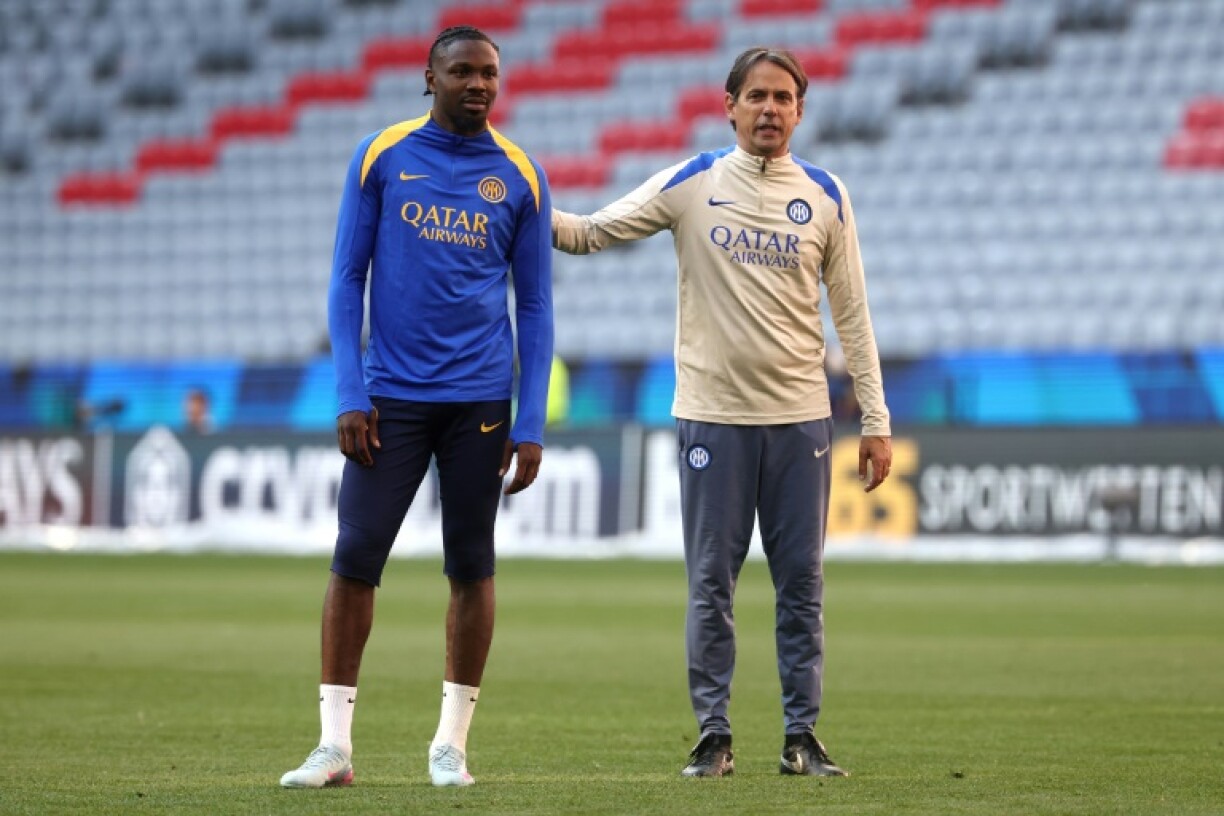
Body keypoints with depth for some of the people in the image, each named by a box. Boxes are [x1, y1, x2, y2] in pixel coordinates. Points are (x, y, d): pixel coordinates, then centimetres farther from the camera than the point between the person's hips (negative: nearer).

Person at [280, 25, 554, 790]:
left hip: (479, 401, 1)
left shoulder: (521, 177, 4)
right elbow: (347, 280, 3)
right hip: (392, 395, -1)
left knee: (472, 566, 3)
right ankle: (335, 742, 0)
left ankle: (452, 743, 12)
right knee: (356, 557, -5)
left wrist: (532, 425, 0)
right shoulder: (382, 156, 2)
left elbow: (535, 306, 6)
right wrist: (350, 397, -5)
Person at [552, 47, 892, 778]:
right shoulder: (692, 183, 1)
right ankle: (714, 737, 7)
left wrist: (876, 421, 3)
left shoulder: (826, 196, 5)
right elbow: (592, 233, 2)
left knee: (802, 583, 2)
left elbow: (852, 314, 7)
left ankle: (802, 736, 9)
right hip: (713, 412, -1)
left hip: (801, 416, 1)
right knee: (712, 583, 1)